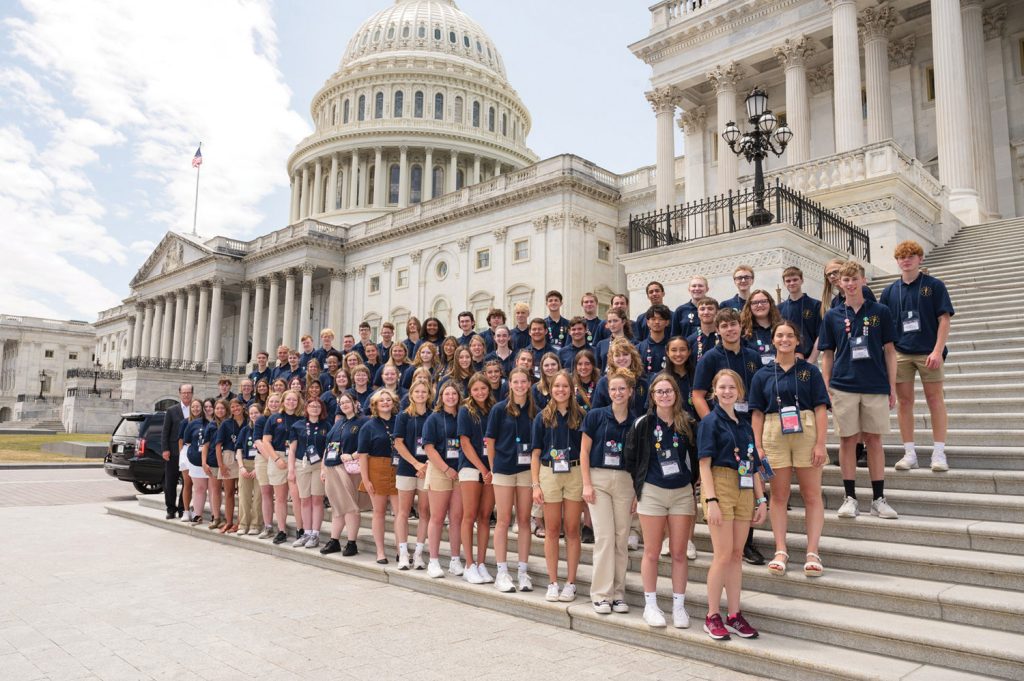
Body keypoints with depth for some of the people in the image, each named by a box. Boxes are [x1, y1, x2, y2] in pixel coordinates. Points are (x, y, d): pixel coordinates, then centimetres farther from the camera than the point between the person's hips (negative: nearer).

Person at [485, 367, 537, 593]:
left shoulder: (534, 411, 4)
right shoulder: (500, 409, -2)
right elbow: (490, 440, 0)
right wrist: (493, 468, -1)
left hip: (527, 470, 2)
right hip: (504, 470, -2)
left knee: (524, 520, 6)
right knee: (504, 520, 2)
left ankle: (523, 571, 14)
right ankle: (502, 572, 9)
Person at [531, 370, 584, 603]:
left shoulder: (580, 416, 3)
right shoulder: (542, 417, 5)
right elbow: (536, 453, 4)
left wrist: (587, 482, -4)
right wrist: (535, 485, -3)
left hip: (575, 473, 0)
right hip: (549, 473, 0)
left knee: (572, 530, 5)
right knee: (552, 530, 6)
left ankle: (570, 583, 14)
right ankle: (552, 582, 15)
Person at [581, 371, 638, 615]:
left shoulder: (636, 421, 4)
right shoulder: (595, 416, 0)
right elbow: (584, 451, 1)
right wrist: (586, 484, -6)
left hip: (625, 481, 2)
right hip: (598, 479, -2)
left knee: (621, 538, 5)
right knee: (604, 536, -6)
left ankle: (618, 592, 17)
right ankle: (601, 594, 5)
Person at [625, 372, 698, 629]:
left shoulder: (687, 424, 3)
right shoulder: (642, 424, -2)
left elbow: (694, 458, 11)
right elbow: (629, 459, 3)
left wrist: (690, 482, 7)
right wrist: (642, 483, 5)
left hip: (682, 493, 2)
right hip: (652, 493, -1)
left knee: (679, 552, 6)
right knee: (652, 552, 5)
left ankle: (679, 605, 17)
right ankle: (650, 605, 16)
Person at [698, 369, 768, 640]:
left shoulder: (744, 425, 16)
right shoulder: (710, 421, -3)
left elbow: (753, 466, 17)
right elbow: (704, 464, -9)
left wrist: (761, 499, 12)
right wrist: (711, 500, -17)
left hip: (744, 492, 6)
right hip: (721, 487, -6)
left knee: (737, 554, 10)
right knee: (723, 555, -6)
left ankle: (734, 615, 19)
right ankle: (712, 616, 6)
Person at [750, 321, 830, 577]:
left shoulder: (810, 371, 4)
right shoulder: (762, 375, 8)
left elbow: (821, 409, 0)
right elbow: (757, 413, 7)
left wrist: (820, 443, -8)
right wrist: (758, 447, 0)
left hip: (806, 434, -1)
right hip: (774, 436, 1)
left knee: (812, 495, 2)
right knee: (779, 495, 7)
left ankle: (812, 553, 9)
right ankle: (780, 551, 15)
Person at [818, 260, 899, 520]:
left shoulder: (880, 312, 5)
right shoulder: (833, 316, 6)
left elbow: (889, 350, 6)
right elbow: (827, 355, 8)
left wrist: (892, 387, 2)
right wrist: (826, 389, 2)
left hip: (876, 387, 0)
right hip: (843, 387, 0)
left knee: (874, 441, 5)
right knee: (847, 440, 4)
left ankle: (878, 499, 14)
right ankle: (850, 498, 13)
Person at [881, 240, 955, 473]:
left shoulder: (934, 285, 1)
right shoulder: (891, 291, 9)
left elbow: (944, 319, -4)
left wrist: (938, 351, -13)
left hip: (928, 352, -3)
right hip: (900, 353, 3)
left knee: (935, 399, 1)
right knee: (904, 401, 5)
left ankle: (939, 453, 8)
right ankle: (909, 453, 13)